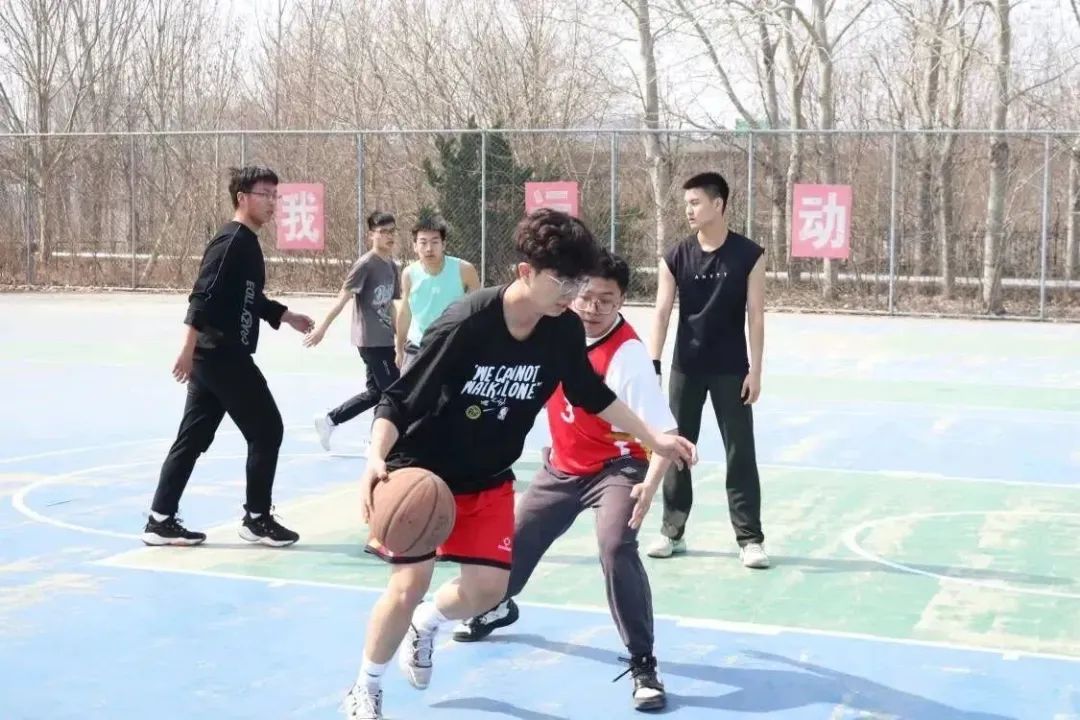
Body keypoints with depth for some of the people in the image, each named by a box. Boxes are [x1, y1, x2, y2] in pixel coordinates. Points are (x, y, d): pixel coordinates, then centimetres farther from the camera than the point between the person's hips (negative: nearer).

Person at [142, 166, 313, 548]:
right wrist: (188, 349, -27)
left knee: (193, 438, 10)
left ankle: (160, 521, 14)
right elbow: (203, 297, -22)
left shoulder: (246, 243, 15)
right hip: (222, 355, -10)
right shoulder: (232, 241, -15)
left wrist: (286, 316, 26)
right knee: (267, 431, -1)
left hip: (216, 355, 10)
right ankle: (257, 519, 9)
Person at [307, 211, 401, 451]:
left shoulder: (392, 266, 10)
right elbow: (343, 297, -14)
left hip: (384, 340, 8)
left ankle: (328, 420, 24)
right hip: (371, 340, -8)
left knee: (376, 392, 14)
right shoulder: (366, 264, -13)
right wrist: (322, 328, -15)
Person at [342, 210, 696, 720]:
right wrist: (376, 459, -41)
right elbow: (398, 401, -24)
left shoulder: (565, 330, -13)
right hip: (421, 470, -5)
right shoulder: (466, 323, -29)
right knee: (410, 582, -11)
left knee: (488, 587, -1)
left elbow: (590, 393, 7)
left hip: (489, 480, 5)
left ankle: (424, 626, 35)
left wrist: (654, 439, 8)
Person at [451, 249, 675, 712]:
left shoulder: (628, 354, -29)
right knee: (515, 534, 18)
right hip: (563, 465, 7)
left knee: (616, 548, -30)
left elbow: (663, 432, -33)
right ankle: (498, 607, 53)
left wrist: (650, 485, -46)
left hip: (617, 467, -7)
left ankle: (643, 664, -18)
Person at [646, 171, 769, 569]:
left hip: (731, 370, -2)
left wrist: (755, 370, -10)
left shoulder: (749, 255, -5)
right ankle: (672, 532, 20)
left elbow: (756, 316, -5)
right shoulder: (675, 257, -1)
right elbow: (662, 312, -4)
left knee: (740, 454, 0)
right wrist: (652, 365, -13)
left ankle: (749, 539, 7)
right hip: (686, 368, 2)